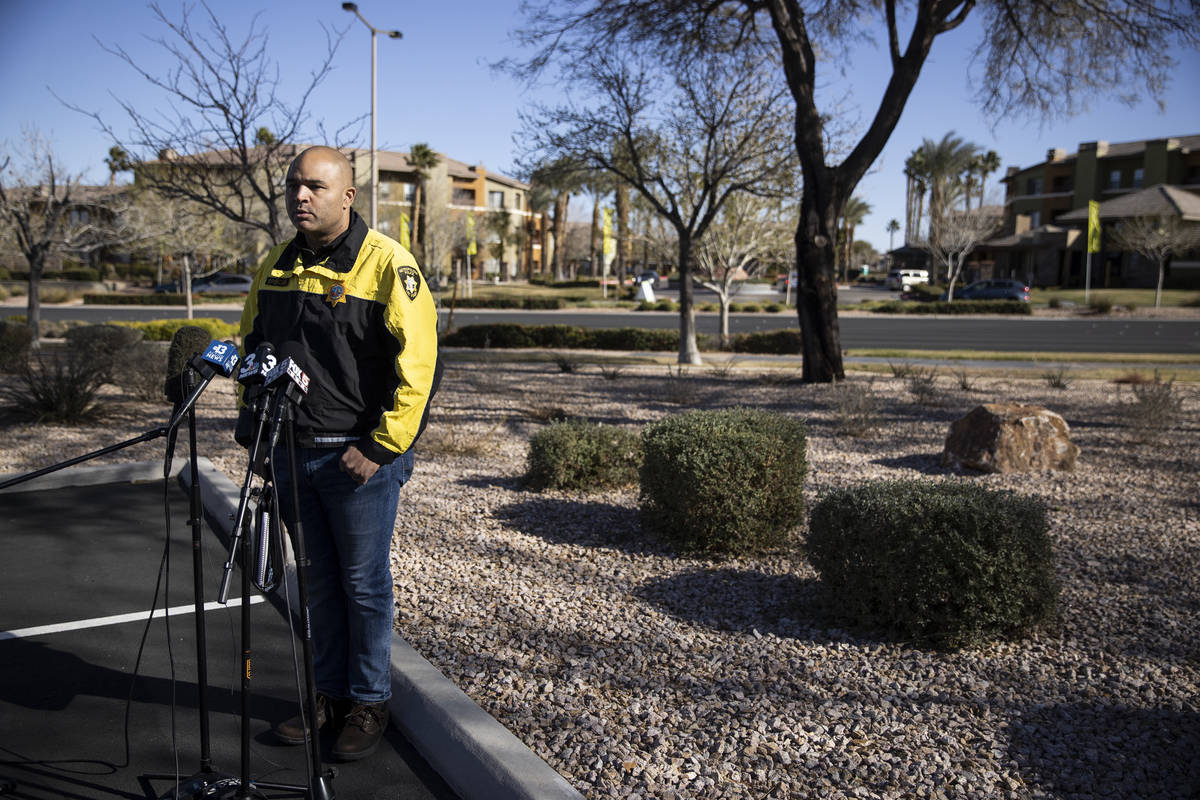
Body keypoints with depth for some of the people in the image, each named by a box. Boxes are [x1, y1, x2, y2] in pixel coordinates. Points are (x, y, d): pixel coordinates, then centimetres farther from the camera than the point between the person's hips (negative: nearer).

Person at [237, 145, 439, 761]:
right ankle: (328, 693, 31)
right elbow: (250, 349, 21)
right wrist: (253, 427, 12)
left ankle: (368, 704, 21)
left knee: (364, 584, 6)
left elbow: (418, 364, -15)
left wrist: (383, 447, -16)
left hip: (360, 457, -6)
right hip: (291, 453, 6)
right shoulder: (274, 267, 10)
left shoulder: (386, 264, -11)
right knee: (319, 582, 16)